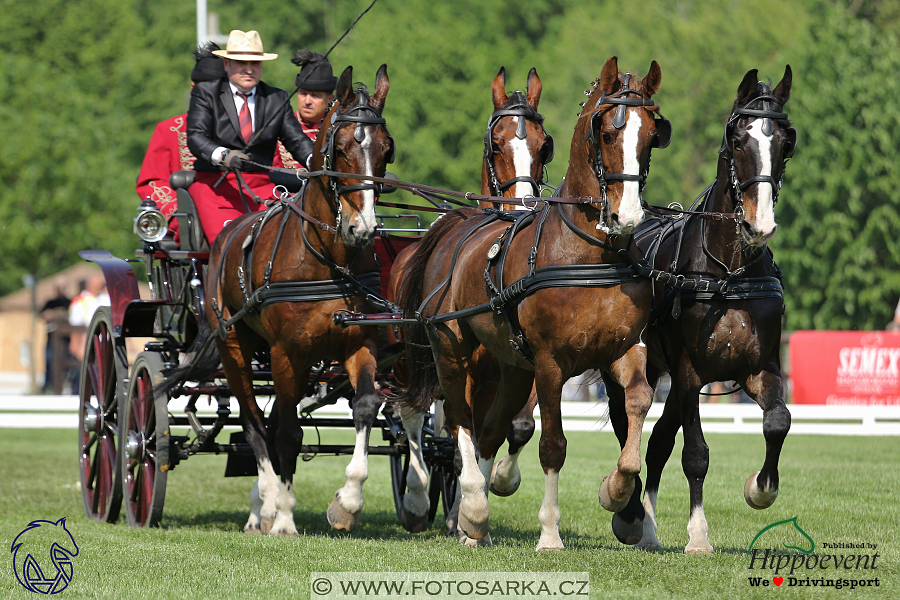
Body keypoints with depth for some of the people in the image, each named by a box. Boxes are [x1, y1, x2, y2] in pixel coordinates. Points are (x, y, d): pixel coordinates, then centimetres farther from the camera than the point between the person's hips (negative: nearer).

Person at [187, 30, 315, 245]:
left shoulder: (277, 98, 15)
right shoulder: (205, 93, 7)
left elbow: (296, 140, 7)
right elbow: (196, 137, -7)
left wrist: (314, 161, -17)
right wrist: (222, 155, -29)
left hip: (260, 186, 2)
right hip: (215, 183, -2)